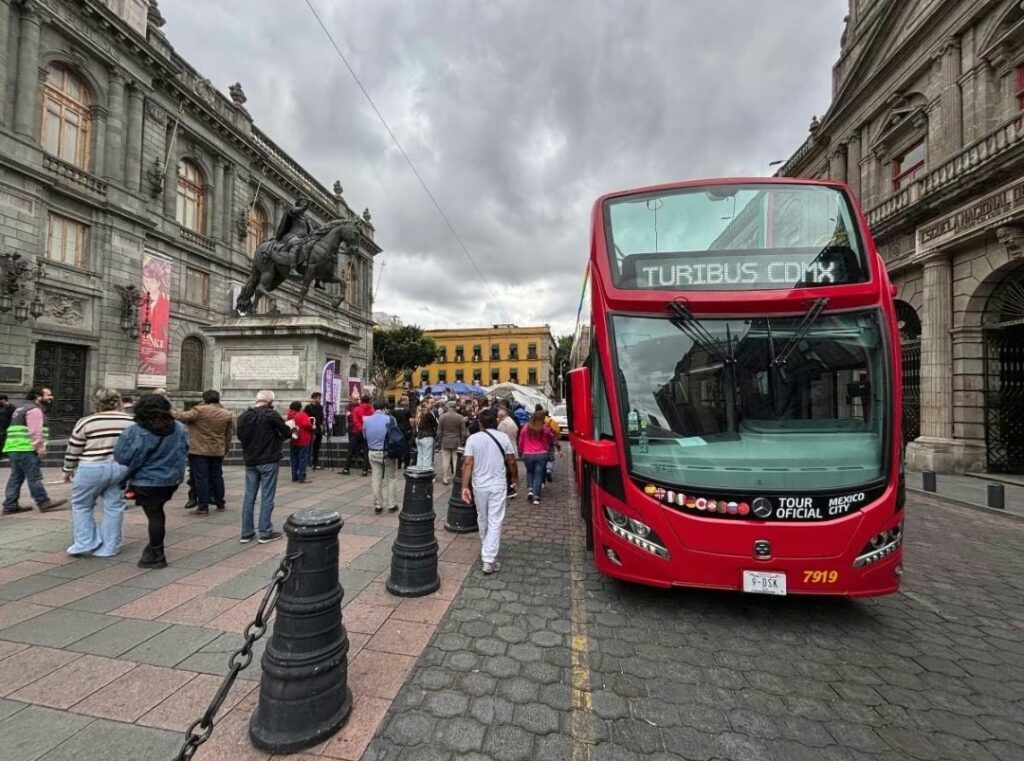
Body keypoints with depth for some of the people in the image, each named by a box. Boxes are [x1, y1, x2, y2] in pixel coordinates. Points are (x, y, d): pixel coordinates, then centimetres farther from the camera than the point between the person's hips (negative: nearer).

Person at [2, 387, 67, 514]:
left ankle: (10, 505, 13)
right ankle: (44, 503, -3)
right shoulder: (35, 410, -10)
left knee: (16, 477, 12)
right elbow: (36, 432, -18)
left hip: (13, 448, 10)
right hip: (26, 449, -10)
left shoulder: (23, 408, 24)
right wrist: (41, 449, -17)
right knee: (34, 477, -7)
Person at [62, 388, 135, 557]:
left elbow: (73, 450, 0)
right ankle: (109, 548, 14)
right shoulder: (131, 421, 2)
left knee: (81, 505, 16)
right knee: (114, 507, 9)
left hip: (92, 469, -3)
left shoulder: (86, 422, -6)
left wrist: (68, 470, 15)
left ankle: (85, 543, 13)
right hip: (120, 468, 3)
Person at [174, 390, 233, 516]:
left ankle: (203, 507, -2)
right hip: (218, 451, 5)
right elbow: (228, 435, 11)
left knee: (201, 478, -2)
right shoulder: (227, 414, 6)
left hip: (199, 450, -5)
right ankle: (220, 503, 21)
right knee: (217, 476, 14)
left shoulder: (200, 410, -10)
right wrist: (225, 450, 20)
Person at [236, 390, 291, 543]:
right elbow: (287, 433, -8)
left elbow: (240, 436, 16)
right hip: (268, 461, -6)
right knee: (267, 497, 0)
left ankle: (246, 533, 16)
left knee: (249, 496, 11)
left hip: (250, 461, 6)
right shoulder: (270, 414, -13)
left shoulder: (243, 416, 5)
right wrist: (277, 436, 14)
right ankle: (265, 533, 4)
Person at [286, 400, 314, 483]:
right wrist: (312, 427, -7)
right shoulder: (302, 415, -10)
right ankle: (301, 478, -5)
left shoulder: (290, 416, 8)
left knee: (294, 460, 12)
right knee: (303, 460, -3)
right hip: (303, 441, -6)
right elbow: (307, 424, -24)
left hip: (294, 441, 6)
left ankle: (294, 478, 17)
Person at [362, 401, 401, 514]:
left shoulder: (366, 421, 1)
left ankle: (377, 506, 16)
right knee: (391, 479, 8)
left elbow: (365, 437, 10)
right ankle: (392, 505, 13)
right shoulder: (390, 419, -12)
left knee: (376, 479, 11)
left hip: (373, 453, 4)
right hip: (388, 453, -3)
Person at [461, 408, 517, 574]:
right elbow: (511, 461, 1)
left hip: (479, 485, 2)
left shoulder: (472, 439, -6)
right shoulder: (503, 437, -5)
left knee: (482, 519, 20)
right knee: (495, 522, 2)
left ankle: (485, 552, 39)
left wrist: (465, 486, -11)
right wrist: (514, 476, 18)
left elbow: (468, 463, -12)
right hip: (498, 485, -2)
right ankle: (489, 560, -2)